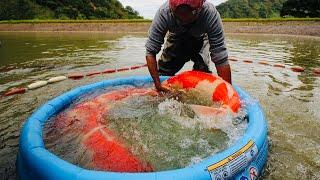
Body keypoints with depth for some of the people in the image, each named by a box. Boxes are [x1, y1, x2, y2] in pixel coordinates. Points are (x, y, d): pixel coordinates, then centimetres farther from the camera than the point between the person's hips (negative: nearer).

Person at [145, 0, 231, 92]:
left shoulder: (211, 13, -40)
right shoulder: (163, 12, -37)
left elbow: (221, 59, -39)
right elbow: (150, 52, -31)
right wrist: (157, 84, -35)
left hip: (199, 41, -1)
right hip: (176, 39, 1)